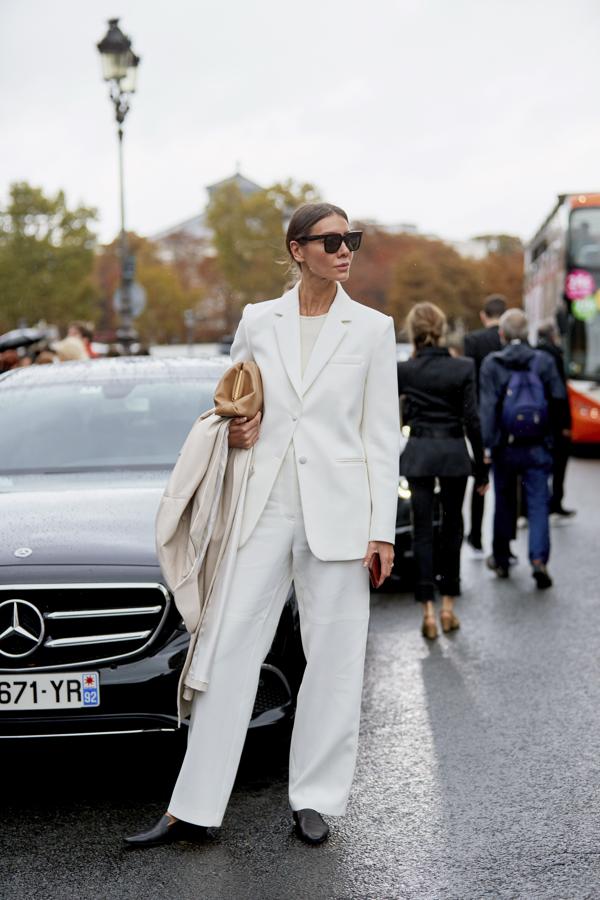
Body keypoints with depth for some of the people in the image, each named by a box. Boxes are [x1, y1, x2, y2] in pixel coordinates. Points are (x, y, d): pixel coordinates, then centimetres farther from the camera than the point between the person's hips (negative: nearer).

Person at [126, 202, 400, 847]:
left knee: (333, 659, 4)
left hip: (338, 512, -1)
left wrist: (383, 529, -3)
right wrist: (234, 432, -3)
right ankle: (192, 807, 8)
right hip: (266, 508, 2)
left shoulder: (372, 328, 2)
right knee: (229, 650, 1)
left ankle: (315, 800, 19)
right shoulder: (257, 321, 7)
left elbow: (381, 436, 2)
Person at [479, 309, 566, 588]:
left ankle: (500, 560, 25)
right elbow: (558, 398, -2)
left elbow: (487, 405, -11)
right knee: (538, 503, 2)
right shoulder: (544, 361, -1)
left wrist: (486, 444, -13)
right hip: (537, 448, 0)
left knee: (504, 503, 14)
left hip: (505, 447, 0)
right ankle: (539, 559, -15)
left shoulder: (491, 364, -5)